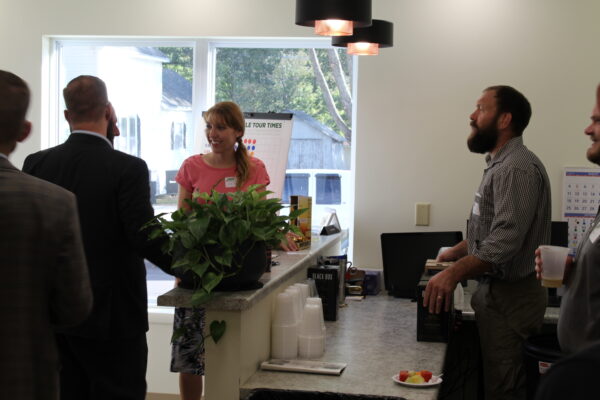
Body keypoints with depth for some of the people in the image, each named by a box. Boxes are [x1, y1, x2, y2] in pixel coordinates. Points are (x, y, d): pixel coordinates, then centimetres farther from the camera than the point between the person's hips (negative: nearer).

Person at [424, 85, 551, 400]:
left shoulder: (517, 168, -17)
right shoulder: (500, 165, 17)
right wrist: (455, 252, 18)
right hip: (496, 291, 10)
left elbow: (505, 240, -26)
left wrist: (454, 273, -27)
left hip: (509, 297, -10)